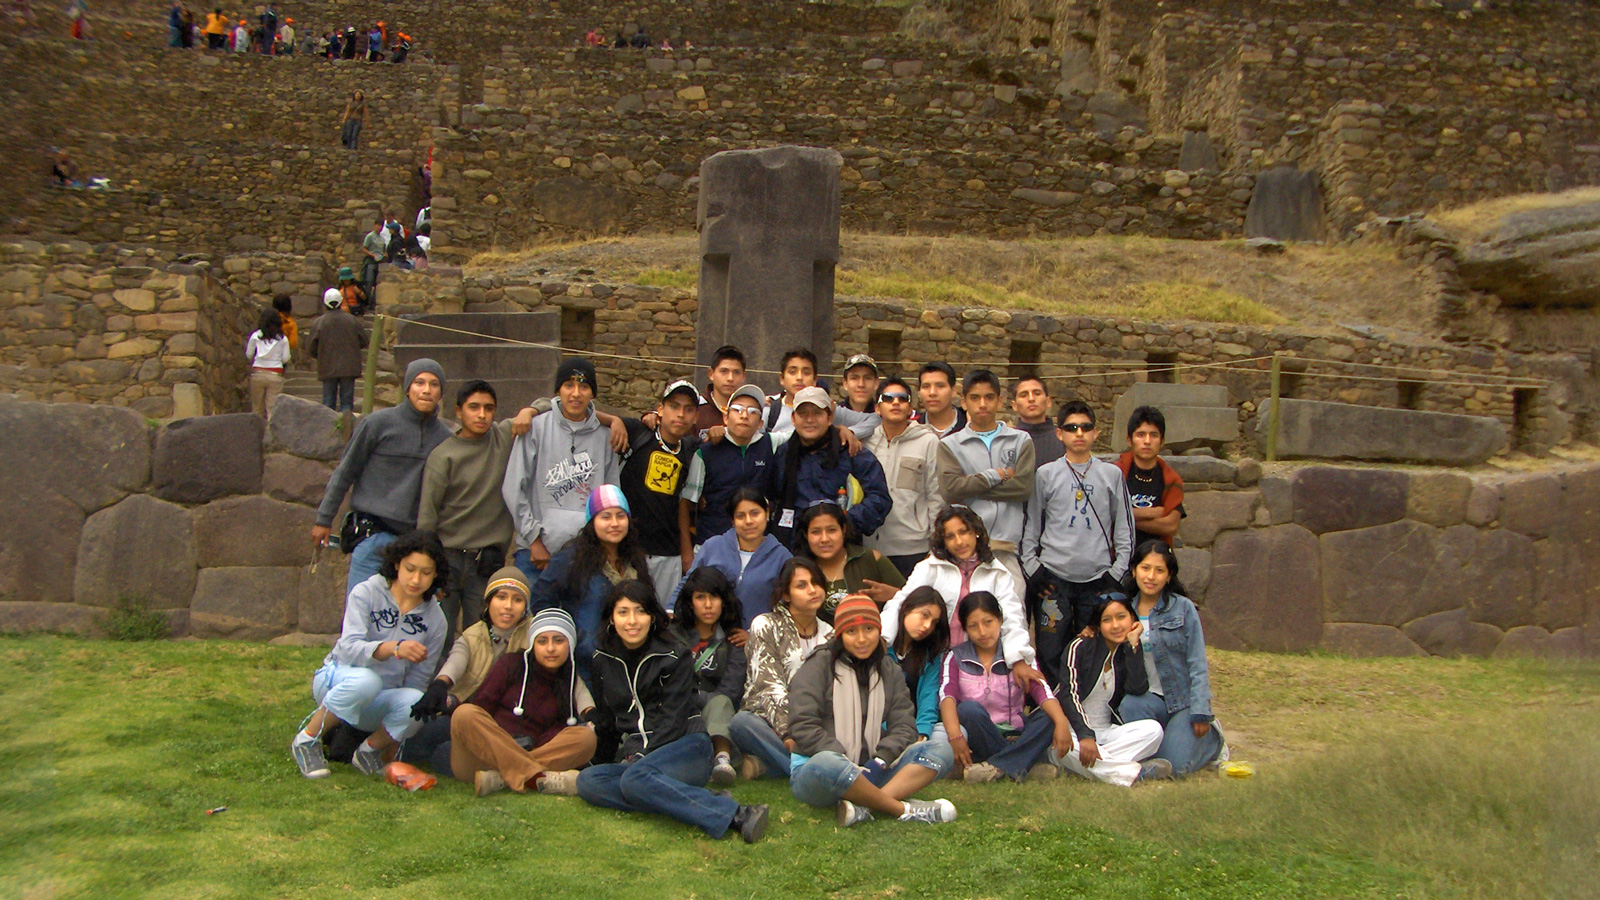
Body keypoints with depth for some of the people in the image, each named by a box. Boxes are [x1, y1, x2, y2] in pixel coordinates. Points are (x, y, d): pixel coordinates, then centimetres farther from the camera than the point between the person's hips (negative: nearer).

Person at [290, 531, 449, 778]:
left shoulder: (435, 620, -2)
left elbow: (418, 680, 0)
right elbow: (349, 648, -26)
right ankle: (306, 739, -14)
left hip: (379, 703, 2)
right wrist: (394, 648, -43)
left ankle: (370, 750, -3)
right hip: (336, 679, -2)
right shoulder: (366, 593, -11)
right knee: (365, 680, -38)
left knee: (415, 702, -32)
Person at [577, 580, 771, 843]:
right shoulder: (603, 660, 13)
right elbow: (605, 720, 20)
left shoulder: (674, 656, 0)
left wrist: (641, 755, -17)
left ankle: (737, 815, -40)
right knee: (587, 782, -27)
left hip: (685, 745, -5)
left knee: (635, 779, -35)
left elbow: (673, 718, -7)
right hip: (633, 755, 5)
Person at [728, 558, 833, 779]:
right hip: (768, 724, -3)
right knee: (742, 722, -37)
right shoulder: (766, 626, 2)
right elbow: (770, 687, -10)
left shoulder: (829, 635, 15)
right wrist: (789, 734, -24)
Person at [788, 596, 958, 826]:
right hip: (812, 772, -5)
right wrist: (847, 764, -20)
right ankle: (904, 809, -24)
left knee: (941, 751, -14)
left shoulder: (889, 670, 15)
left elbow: (904, 726, 6)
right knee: (826, 763, -41)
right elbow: (803, 727, -10)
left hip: (869, 772, 5)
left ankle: (865, 805, -34)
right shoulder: (819, 666, -1)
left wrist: (880, 759, -14)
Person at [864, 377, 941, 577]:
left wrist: (935, 544, 0)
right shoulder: (865, 440, 8)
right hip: (871, 544, 2)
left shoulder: (928, 441, 1)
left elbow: (936, 496, 1)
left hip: (914, 547, -2)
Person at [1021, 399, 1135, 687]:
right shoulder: (1046, 475, 7)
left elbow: (1125, 528, 11)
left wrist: (1117, 572, 4)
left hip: (1098, 577, 1)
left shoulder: (1112, 475, 10)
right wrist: (1032, 568, -1)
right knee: (1050, 652, -3)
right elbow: (1031, 526, 8)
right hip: (1053, 578, -1)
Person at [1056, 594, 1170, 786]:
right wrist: (1085, 736, -29)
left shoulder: (1130, 653, 7)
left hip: (1106, 733, 4)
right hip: (1074, 729, -4)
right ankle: (1134, 772, -35)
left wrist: (1133, 645, -13)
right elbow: (1069, 695, -16)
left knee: (1152, 729, -23)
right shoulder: (1080, 647, -6)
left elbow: (1137, 689, -13)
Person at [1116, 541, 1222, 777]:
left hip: (1182, 699, -2)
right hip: (1146, 697, 2)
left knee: (1176, 765, -18)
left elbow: (1198, 665, -6)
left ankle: (1212, 737, 15)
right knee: (1130, 705, -32)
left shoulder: (1183, 608, -4)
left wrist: (1201, 713, -12)